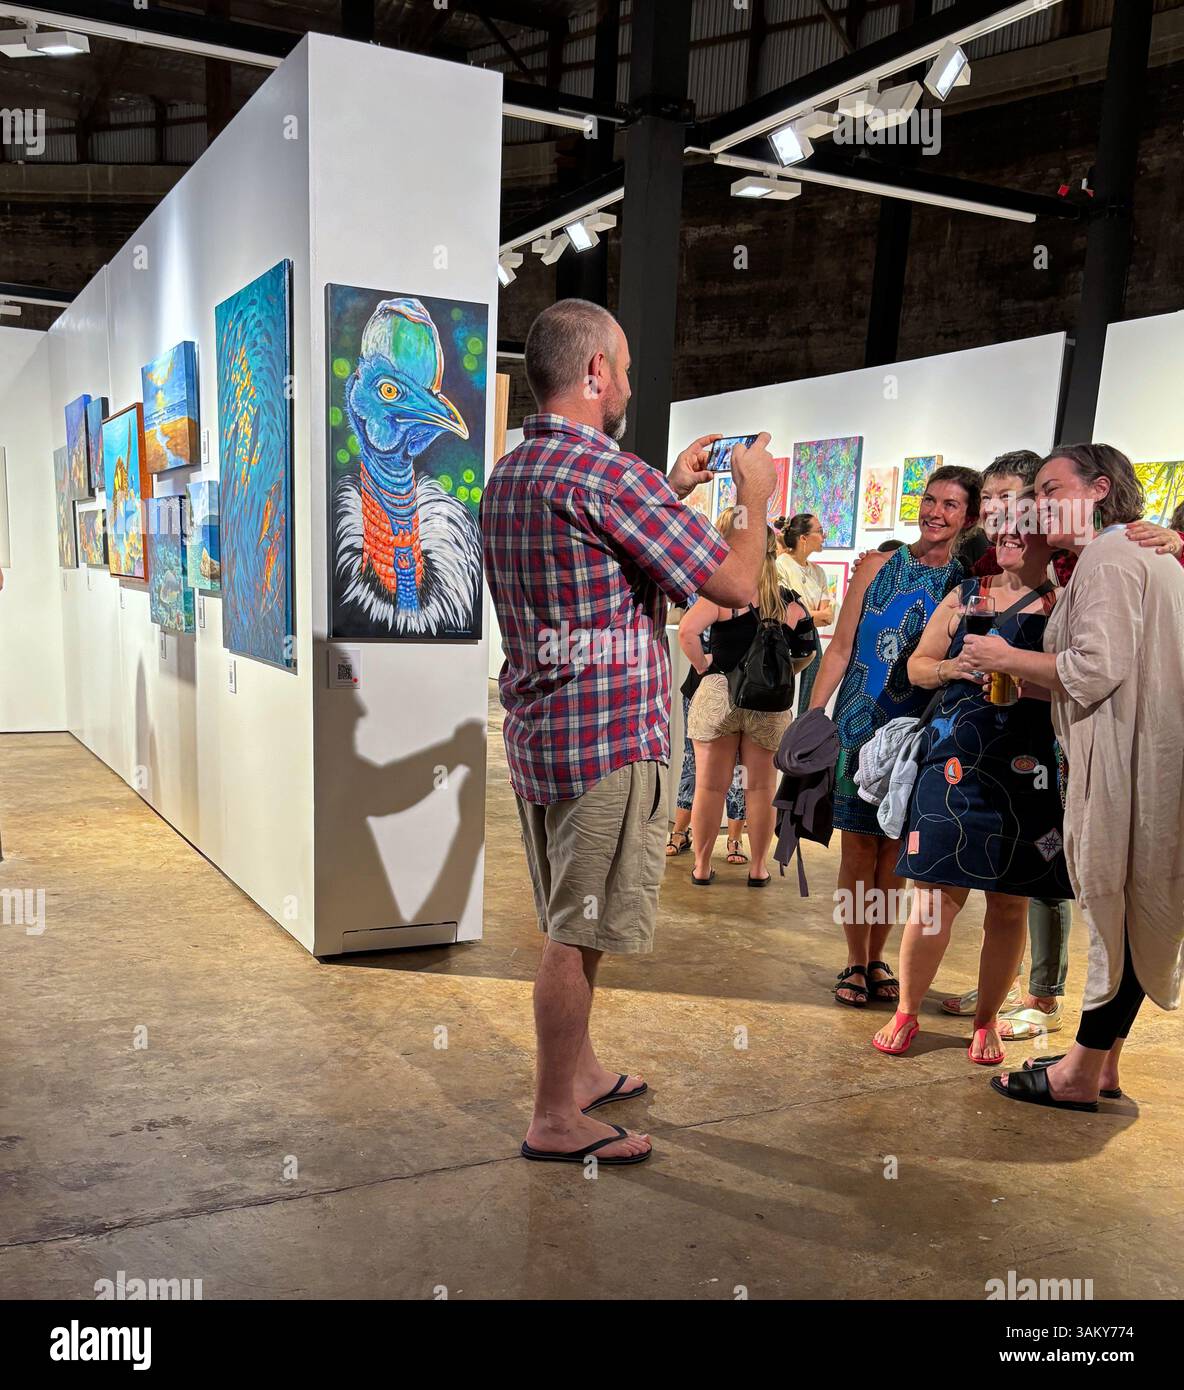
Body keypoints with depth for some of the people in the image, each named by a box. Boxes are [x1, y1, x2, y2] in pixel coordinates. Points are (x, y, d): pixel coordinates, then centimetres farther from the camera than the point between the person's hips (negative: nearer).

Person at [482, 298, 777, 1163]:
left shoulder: (507, 477, 12)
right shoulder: (611, 475, -17)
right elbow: (736, 583, -15)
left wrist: (672, 490, 24)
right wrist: (756, 494, 3)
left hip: (536, 733, 9)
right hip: (610, 737, -9)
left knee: (571, 922, 21)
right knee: (581, 931, 1)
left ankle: (580, 1071, 37)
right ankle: (556, 1119, 13)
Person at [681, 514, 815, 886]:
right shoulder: (789, 601, 4)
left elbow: (686, 631, -23)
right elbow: (807, 652, 7)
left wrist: (702, 667, -9)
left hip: (719, 692, -3)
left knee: (711, 786, 6)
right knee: (760, 786, 12)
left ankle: (702, 866, 14)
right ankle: (758, 866, 21)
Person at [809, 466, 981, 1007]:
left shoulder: (967, 584, 3)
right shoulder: (879, 566, 1)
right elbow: (842, 646, 0)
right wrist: (812, 715, -7)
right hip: (861, 723, -1)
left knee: (895, 849, 8)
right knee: (859, 845, 2)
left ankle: (876, 958, 23)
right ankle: (856, 962, 14)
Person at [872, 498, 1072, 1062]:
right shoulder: (964, 597, 14)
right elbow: (917, 665, 18)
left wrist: (1022, 681, -19)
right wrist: (952, 668, -2)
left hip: (1028, 768, -1)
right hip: (955, 761, 1)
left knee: (1010, 902, 5)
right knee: (939, 894, -3)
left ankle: (986, 1019, 23)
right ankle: (906, 1012, 13)